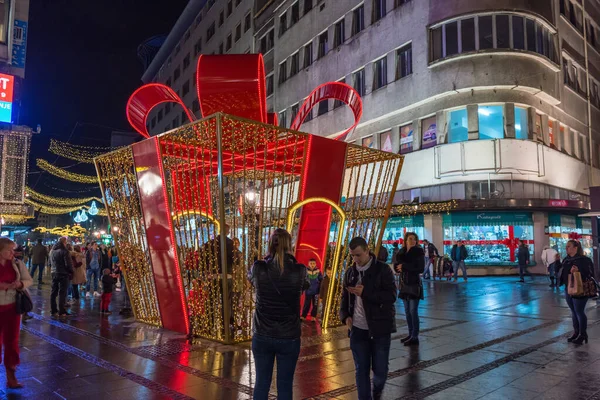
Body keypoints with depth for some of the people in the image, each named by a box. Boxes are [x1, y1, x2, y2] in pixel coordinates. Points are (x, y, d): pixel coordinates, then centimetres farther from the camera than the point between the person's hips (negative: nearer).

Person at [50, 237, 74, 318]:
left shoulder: (53, 250, 8)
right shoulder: (64, 251, -16)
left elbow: (52, 262, 15)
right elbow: (68, 263, -17)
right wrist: (71, 271, -4)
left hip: (54, 273, 7)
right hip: (63, 274, -7)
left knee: (54, 292, 13)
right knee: (62, 293, -3)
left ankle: (53, 310, 19)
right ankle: (61, 312, -2)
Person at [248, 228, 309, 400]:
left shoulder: (258, 268, -11)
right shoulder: (299, 270, -11)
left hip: (262, 336, 1)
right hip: (289, 337, -1)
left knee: (261, 382, 13)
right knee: (285, 385, 11)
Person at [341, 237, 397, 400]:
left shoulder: (383, 269, -7)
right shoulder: (350, 272, 7)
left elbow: (391, 296, -14)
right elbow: (345, 297, 16)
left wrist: (364, 293, -22)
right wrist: (345, 316, -1)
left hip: (380, 328, -3)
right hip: (358, 329, 3)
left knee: (380, 369, 8)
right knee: (361, 370, 7)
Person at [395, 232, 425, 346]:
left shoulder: (419, 252, -7)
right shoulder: (402, 253, 7)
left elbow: (421, 269, -14)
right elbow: (397, 268, 3)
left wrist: (404, 267, -16)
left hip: (415, 285, -6)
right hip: (405, 284, 6)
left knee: (413, 311, -6)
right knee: (407, 311, 11)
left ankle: (415, 337, 0)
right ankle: (411, 334, 21)